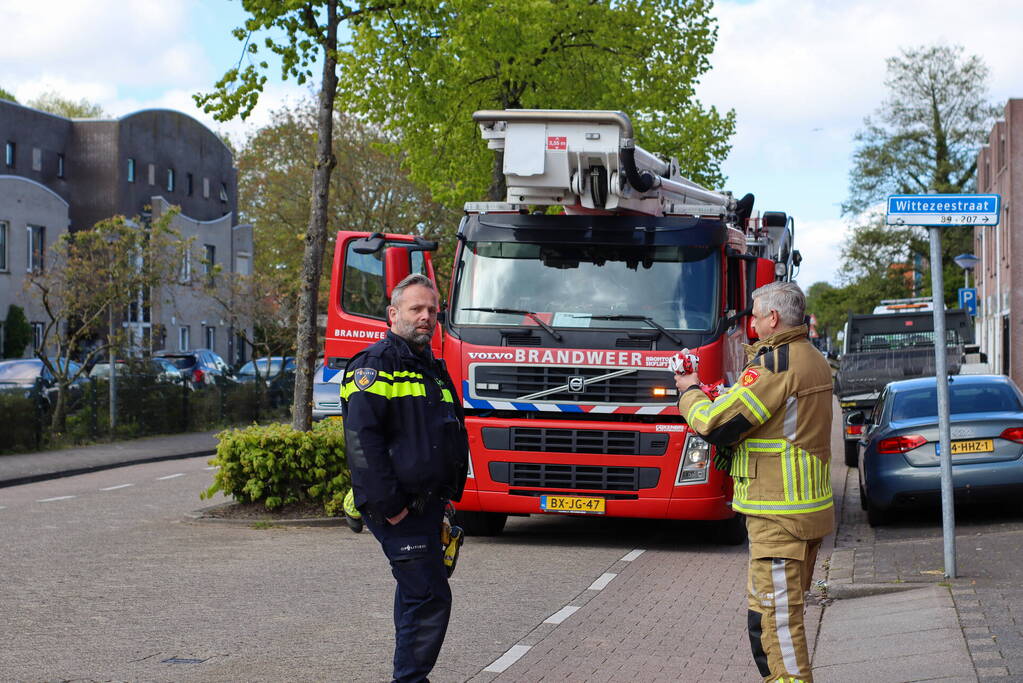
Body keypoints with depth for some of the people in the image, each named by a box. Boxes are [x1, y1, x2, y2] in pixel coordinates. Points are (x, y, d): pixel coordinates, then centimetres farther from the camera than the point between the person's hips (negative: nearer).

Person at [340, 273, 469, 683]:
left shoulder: (433, 369, 19)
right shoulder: (375, 366, -10)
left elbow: (453, 439, 29)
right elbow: (361, 439, -19)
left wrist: (449, 493, 19)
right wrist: (388, 505, -22)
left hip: (428, 504, 9)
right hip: (400, 509, -9)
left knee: (417, 594, 16)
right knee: (429, 597, -13)